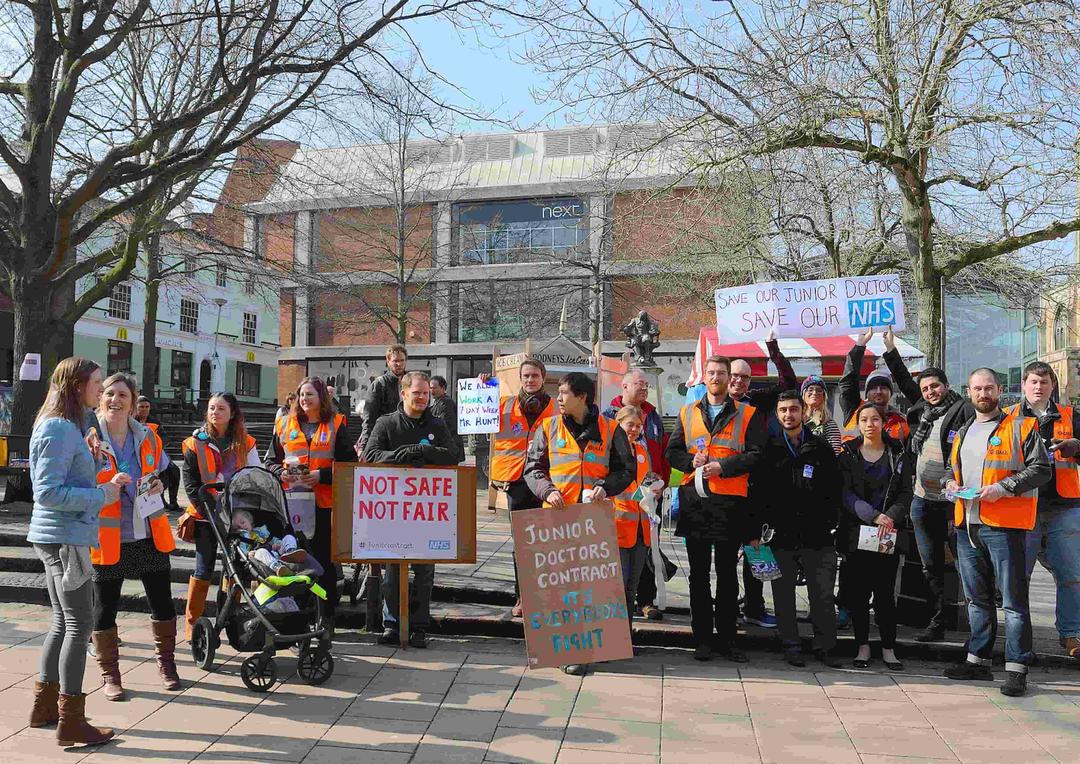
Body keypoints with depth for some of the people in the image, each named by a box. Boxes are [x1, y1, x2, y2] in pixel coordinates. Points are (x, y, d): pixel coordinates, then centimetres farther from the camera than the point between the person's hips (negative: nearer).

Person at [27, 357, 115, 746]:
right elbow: (48, 492, -22)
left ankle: (43, 705, 29)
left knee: (63, 621, 18)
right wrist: (101, 496, -18)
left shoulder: (66, 426, 13)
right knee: (79, 624, -4)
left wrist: (104, 485, 9)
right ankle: (70, 721, 4)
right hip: (65, 538, -10)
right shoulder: (60, 429, -18)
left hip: (58, 538, 10)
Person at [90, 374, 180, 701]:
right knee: (105, 608, 7)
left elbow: (164, 472, 20)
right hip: (107, 538, -3)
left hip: (150, 534, 3)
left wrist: (160, 483, -2)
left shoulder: (148, 437, 5)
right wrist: (108, 486, -23)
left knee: (162, 602, 10)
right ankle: (109, 674, 24)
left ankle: (166, 662, 28)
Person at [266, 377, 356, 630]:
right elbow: (270, 460, 16)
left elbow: (349, 463, -1)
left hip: (324, 503, -2)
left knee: (324, 561, 4)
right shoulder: (286, 425, 13)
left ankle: (327, 618, 14)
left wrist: (322, 475, -13)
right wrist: (281, 473, -5)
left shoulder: (336, 424, 4)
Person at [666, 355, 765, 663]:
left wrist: (723, 466, -15)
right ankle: (702, 638, 16)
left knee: (727, 574, 6)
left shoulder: (748, 414, 5)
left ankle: (727, 638, 15)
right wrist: (692, 461, -9)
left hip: (730, 502, -2)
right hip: (694, 501, 2)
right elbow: (672, 452, 10)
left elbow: (756, 454, -4)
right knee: (698, 573, 7)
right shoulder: (687, 413, 13)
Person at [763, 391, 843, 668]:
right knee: (784, 595, 6)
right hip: (781, 535, 0)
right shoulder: (769, 448, 6)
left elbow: (835, 488, 9)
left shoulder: (821, 448, 8)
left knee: (823, 594, 2)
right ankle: (791, 646, 18)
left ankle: (825, 647, 15)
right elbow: (758, 492, 4)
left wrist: (828, 522, 0)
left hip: (817, 534, 0)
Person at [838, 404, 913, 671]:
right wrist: (874, 516, -17)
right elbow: (846, 493, -5)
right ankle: (862, 646, 14)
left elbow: (906, 493, 2)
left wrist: (891, 517, -15)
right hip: (856, 531, 0)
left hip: (889, 533, 0)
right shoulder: (848, 454, 5)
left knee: (886, 591, 1)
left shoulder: (898, 454, 8)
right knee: (858, 591, 2)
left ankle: (888, 648, 12)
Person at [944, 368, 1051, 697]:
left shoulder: (1021, 427, -1)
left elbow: (1041, 470, -7)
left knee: (1013, 599, -3)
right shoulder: (963, 432, 19)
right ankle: (978, 660, 24)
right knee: (977, 598, 14)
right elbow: (952, 469, 29)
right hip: (966, 524, 7)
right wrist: (951, 484, 7)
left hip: (1004, 524, -6)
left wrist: (1003, 488, -17)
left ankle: (1016, 668, 4)